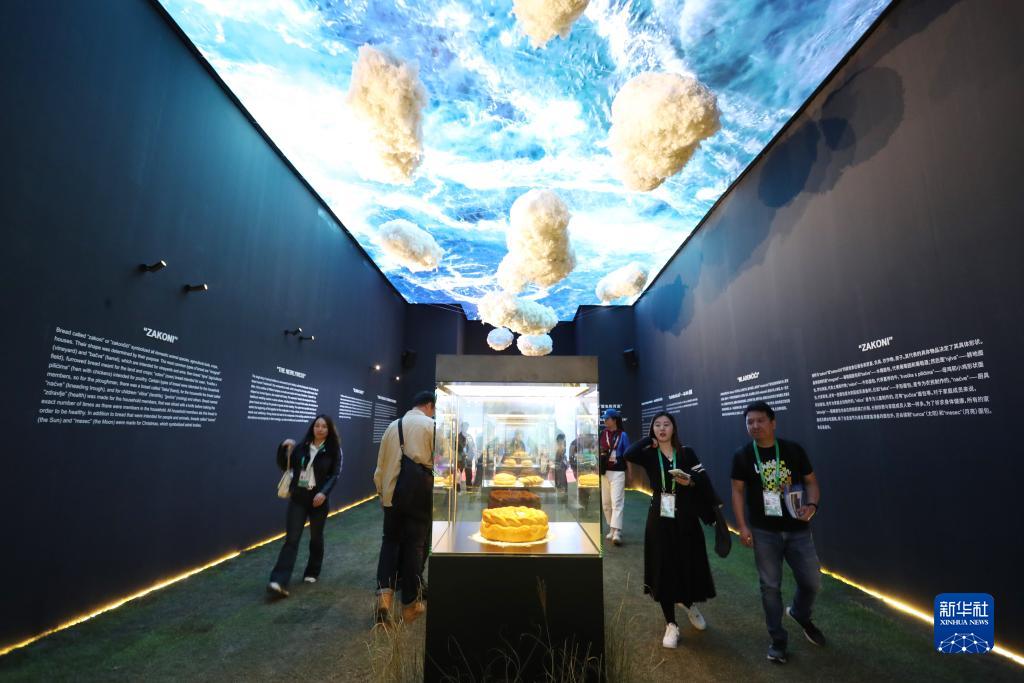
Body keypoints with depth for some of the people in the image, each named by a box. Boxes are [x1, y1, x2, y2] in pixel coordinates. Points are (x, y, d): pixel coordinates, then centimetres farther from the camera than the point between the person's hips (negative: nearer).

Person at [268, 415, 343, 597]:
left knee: (316, 537, 13)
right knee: (291, 539, -4)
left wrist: (324, 492, -23)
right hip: (298, 498, 1)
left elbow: (335, 475, -9)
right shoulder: (302, 447, 4)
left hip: (318, 499, -1)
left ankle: (312, 572, 31)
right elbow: (284, 466, 8)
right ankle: (279, 581, -6)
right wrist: (283, 448, -8)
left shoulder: (334, 450, -3)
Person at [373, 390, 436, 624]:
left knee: (390, 541, 18)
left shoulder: (393, 426, 8)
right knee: (415, 546, 7)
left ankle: (384, 593, 2)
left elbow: (381, 464, 13)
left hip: (392, 493, 4)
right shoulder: (431, 425, -6)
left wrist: (381, 491, 23)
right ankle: (411, 604, 18)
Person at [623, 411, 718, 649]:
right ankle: (671, 625, 22)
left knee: (689, 566, 10)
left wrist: (690, 481, -27)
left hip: (685, 519, 1)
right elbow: (628, 454, -22)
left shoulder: (686, 453, 0)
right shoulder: (648, 454, -2)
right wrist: (649, 441, -9)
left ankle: (690, 605, 43)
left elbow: (704, 480, -7)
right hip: (659, 519, 0)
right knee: (663, 571, 4)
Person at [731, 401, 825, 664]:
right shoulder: (742, 456, -6)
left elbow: (811, 481, 4)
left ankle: (800, 614, 44)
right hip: (764, 532, -1)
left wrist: (812, 505, -15)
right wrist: (742, 526, -7)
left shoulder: (793, 450, -4)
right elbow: (738, 491, -2)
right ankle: (778, 640, 26)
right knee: (770, 586, 8)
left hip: (797, 530, 1)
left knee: (813, 582, 11)